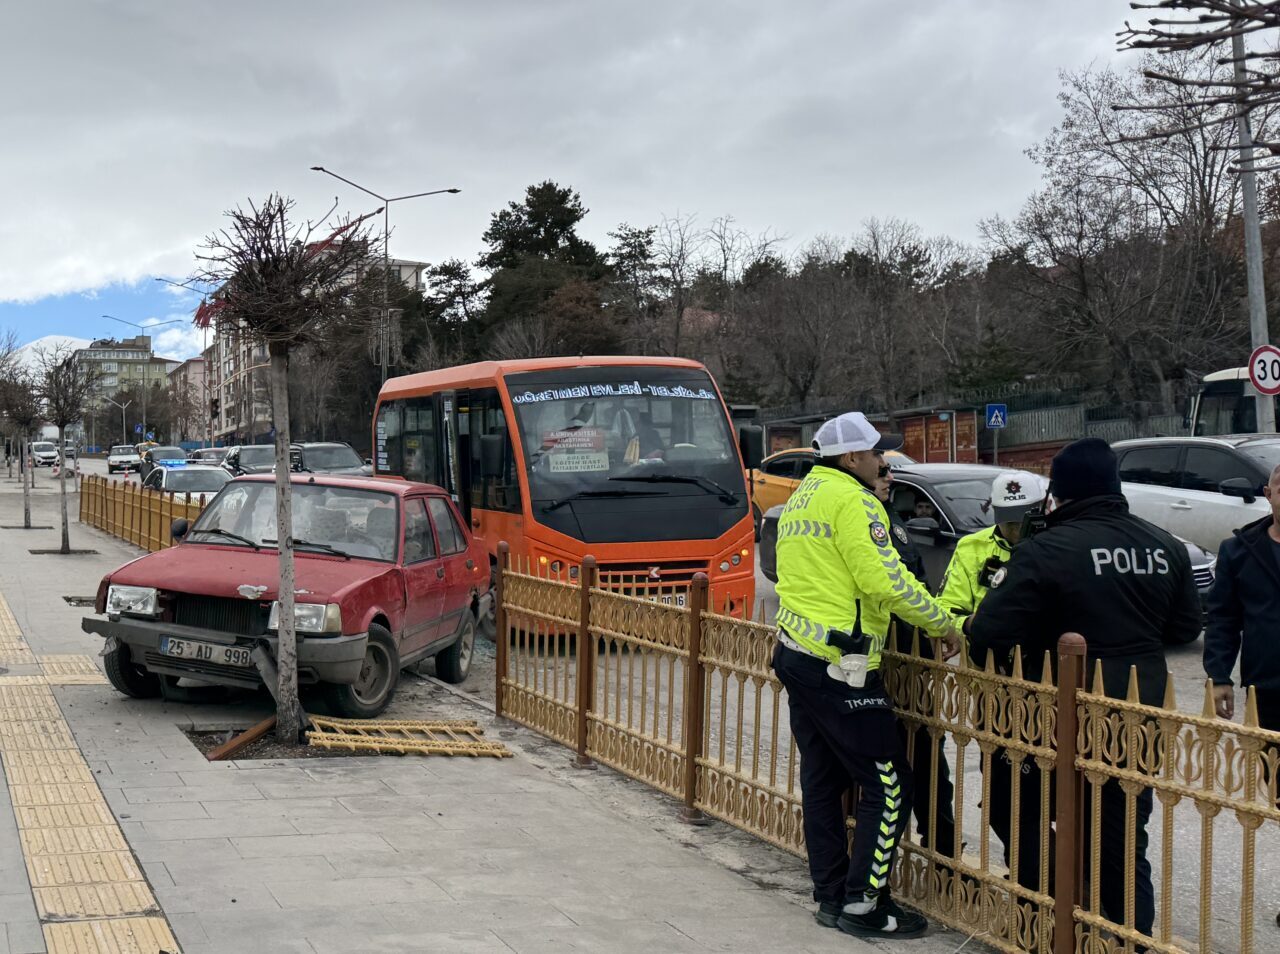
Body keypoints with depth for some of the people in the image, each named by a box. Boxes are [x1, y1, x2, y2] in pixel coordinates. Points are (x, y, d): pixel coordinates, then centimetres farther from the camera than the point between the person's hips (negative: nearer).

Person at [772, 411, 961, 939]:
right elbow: (884, 579, -20)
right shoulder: (850, 500, -13)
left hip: (797, 654, 10)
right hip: (839, 664, -10)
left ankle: (830, 896, 21)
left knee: (822, 780, 14)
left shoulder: (801, 498, 18)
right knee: (888, 786, -3)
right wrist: (943, 623, -8)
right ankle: (863, 903, -1)